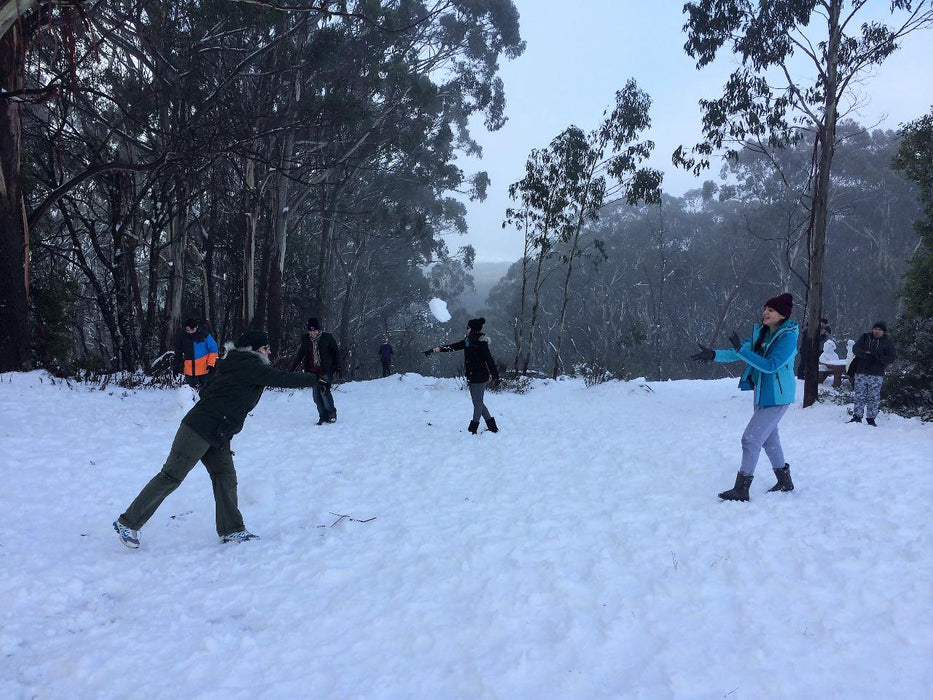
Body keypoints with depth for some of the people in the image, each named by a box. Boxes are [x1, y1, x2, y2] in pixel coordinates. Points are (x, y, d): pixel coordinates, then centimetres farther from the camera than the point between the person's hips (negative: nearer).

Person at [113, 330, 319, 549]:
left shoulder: (236, 365, 17)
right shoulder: (249, 365, -11)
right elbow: (281, 378, -13)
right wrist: (314, 380, -5)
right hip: (199, 430, -10)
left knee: (225, 476, 7)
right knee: (172, 476, -4)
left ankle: (231, 530, 11)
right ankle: (129, 522, 5)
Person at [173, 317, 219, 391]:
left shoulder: (204, 335, -8)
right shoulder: (182, 337, 1)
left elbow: (213, 350, -3)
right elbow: (178, 353, 13)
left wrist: (211, 364, -12)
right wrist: (177, 367, 12)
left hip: (204, 369, -3)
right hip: (189, 371, 3)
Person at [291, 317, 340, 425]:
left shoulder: (327, 338, -3)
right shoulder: (305, 340, 6)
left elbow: (336, 353, 4)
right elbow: (300, 355, 16)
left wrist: (337, 367, -2)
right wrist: (292, 369, 14)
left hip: (325, 371, -4)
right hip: (313, 372, 4)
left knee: (324, 390, -20)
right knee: (316, 396, 0)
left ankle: (331, 413, -2)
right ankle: (323, 417, 11)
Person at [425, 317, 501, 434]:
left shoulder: (481, 342, -16)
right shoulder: (468, 341, 10)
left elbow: (489, 359, -19)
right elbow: (452, 347, 14)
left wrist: (495, 376, -21)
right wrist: (434, 350, 12)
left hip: (479, 377, -9)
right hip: (472, 377, 9)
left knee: (478, 403, 2)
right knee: (478, 403, 15)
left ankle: (473, 428, 10)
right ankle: (492, 426, 23)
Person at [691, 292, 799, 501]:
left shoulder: (788, 337, -20)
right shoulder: (761, 331, 5)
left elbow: (770, 365, -28)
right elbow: (740, 352, 9)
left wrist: (741, 350, -33)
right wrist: (714, 355, -4)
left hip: (777, 397, -9)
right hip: (761, 393, 9)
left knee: (751, 439, -11)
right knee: (769, 437, 20)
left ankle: (741, 489, -5)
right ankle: (784, 481, 37)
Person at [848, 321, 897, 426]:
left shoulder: (887, 342, 4)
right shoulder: (865, 337, 7)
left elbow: (892, 357, -2)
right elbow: (855, 348, 0)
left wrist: (880, 358, -20)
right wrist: (864, 353, -20)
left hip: (876, 375, -1)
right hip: (861, 373, 1)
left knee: (874, 398, 3)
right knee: (859, 396, 3)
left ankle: (871, 418, 12)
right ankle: (857, 416, 9)